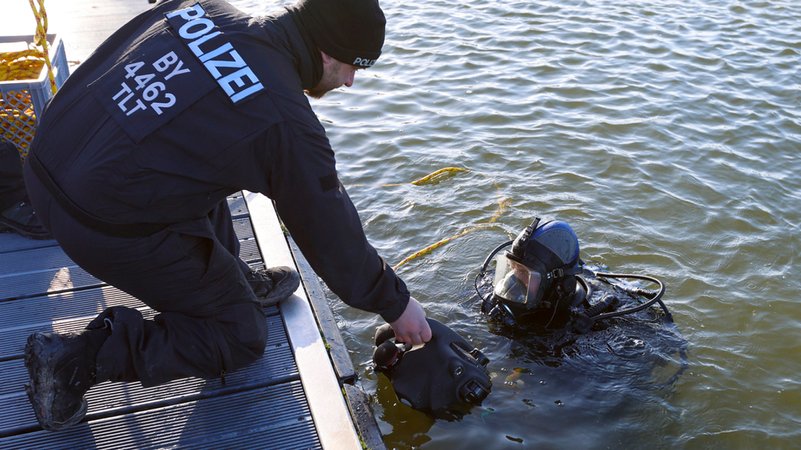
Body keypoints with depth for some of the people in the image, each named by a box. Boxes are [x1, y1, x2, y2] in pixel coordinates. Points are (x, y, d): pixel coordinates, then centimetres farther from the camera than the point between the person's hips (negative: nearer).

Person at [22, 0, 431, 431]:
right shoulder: (288, 123, -17)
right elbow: (333, 236, -8)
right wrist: (396, 304, 7)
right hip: (110, 228, -8)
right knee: (241, 336, 8)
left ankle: (233, 280, 33)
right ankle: (81, 358, 2)